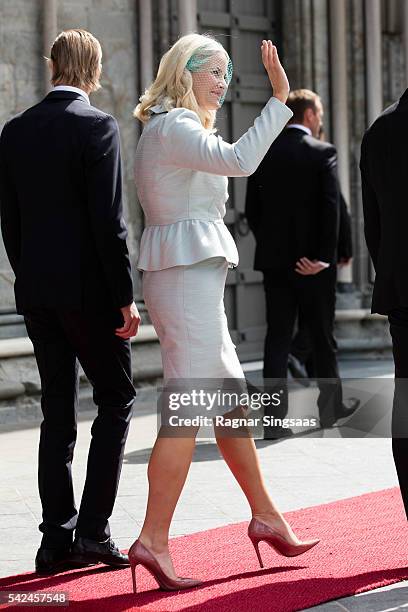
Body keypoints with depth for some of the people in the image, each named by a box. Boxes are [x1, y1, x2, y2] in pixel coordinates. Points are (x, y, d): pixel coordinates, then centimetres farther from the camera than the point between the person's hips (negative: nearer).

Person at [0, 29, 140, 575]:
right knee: (116, 399, 6)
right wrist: (125, 297, -11)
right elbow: (108, 219, -15)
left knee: (57, 412, 10)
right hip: (88, 288, -6)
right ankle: (93, 529, -1)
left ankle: (58, 539, 11)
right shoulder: (98, 126, -10)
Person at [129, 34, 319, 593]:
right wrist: (279, 99, -22)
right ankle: (153, 540, -11)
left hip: (188, 274, 11)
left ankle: (265, 516, 23)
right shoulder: (174, 126, -11)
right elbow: (239, 160, -26)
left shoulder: (169, 128, 21)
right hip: (188, 272, -11)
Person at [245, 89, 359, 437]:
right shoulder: (323, 152, -7)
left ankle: (275, 418, -3)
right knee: (322, 335, 12)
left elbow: (252, 210, 5)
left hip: (273, 260, 3)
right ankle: (331, 406, 25)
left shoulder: (263, 154, 4)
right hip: (314, 262, -3)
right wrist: (325, 256, -13)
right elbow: (332, 207, -15)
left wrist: (270, 245, 14)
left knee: (277, 337, 3)